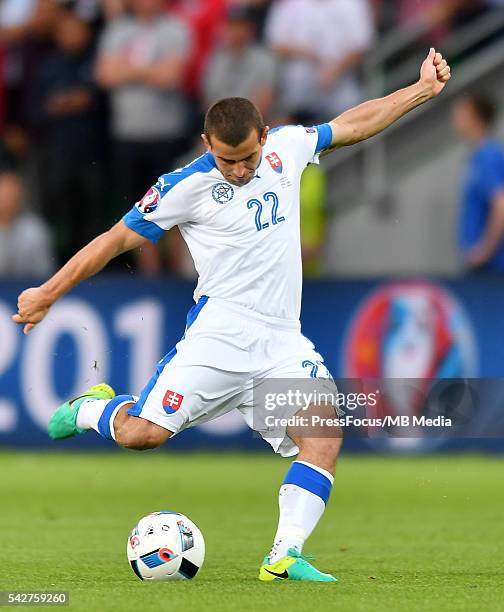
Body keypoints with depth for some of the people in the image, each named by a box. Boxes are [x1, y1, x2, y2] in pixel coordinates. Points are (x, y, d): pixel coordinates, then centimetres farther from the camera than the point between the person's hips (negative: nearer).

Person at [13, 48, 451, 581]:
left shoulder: (285, 147, 7)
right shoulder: (188, 186, -8)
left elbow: (354, 123, 21)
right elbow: (118, 238, 0)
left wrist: (423, 89, 20)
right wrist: (48, 293, 3)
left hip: (282, 342, 4)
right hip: (218, 335, -4)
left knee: (324, 436, -17)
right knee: (140, 434, -14)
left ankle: (285, 555, -17)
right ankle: (92, 410, 20)